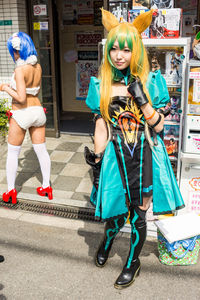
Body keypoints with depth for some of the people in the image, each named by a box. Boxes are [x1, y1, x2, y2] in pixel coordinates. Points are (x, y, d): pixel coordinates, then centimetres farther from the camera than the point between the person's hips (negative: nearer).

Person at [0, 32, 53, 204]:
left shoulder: (20, 70, -18)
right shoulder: (38, 67, 3)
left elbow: (21, 98, -23)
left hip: (22, 113, -6)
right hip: (38, 110, 6)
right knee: (41, 150, 13)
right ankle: (46, 187, 25)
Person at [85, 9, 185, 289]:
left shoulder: (151, 81, -3)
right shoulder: (102, 85, 0)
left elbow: (157, 126, -5)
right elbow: (101, 127, 2)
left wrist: (142, 99, -18)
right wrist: (96, 162, 1)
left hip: (144, 156, 0)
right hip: (115, 155, 1)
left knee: (138, 215, 9)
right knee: (115, 212, 7)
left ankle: (133, 262, 36)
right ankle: (108, 240, 46)